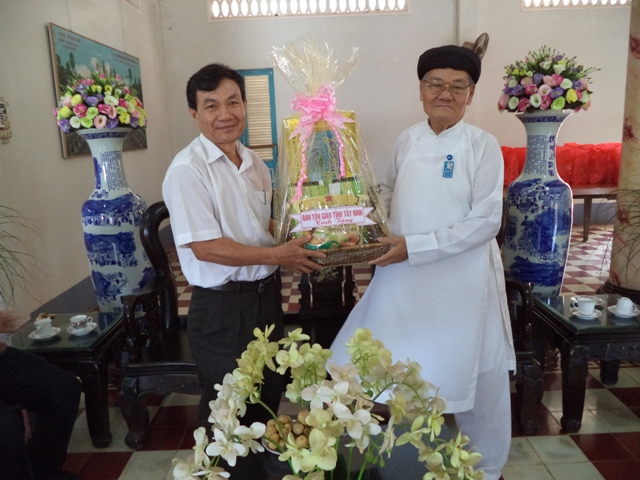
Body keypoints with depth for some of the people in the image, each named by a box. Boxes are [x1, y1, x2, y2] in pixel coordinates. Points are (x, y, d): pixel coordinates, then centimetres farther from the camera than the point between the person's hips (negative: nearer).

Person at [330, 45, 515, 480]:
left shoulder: (483, 146, -9)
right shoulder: (407, 140, 6)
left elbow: (486, 222, -15)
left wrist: (415, 246, -21)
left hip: (462, 280, -4)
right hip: (404, 277, 4)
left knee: (474, 379, 11)